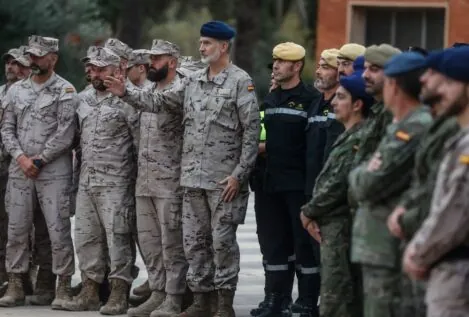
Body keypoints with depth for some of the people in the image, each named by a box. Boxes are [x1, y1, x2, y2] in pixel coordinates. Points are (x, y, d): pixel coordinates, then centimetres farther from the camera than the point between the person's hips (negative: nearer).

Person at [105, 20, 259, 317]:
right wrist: (126, 93, 3)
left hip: (225, 179, -7)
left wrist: (239, 174, -15)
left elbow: (252, 131, -11)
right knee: (195, 240, 9)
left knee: (222, 240, -3)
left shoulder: (241, 82, -7)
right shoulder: (193, 81, 12)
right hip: (193, 178, 7)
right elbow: (161, 102, 15)